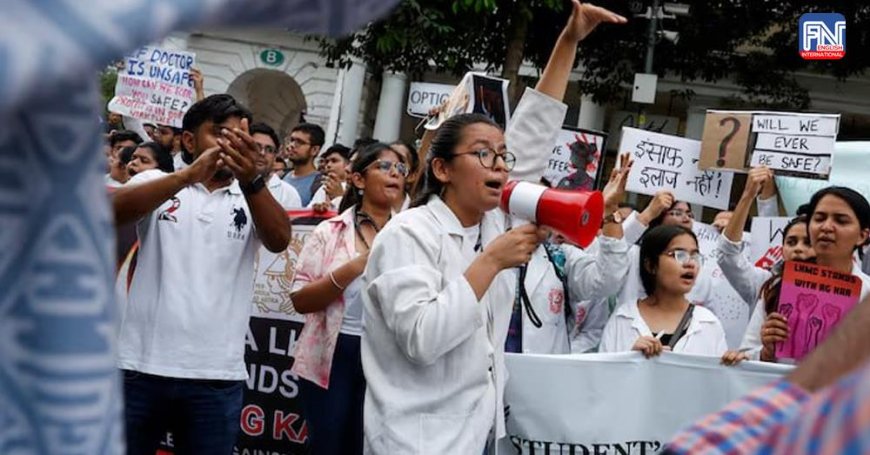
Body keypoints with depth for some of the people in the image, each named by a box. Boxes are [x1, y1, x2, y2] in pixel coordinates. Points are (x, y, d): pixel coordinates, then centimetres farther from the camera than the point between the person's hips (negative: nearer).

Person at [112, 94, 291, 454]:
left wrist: (251, 179, -30)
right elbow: (112, 212, -16)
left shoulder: (252, 198, 8)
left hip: (217, 374, 1)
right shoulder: (157, 182, 5)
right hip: (143, 364, -1)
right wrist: (189, 175, -30)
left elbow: (279, 240, -12)